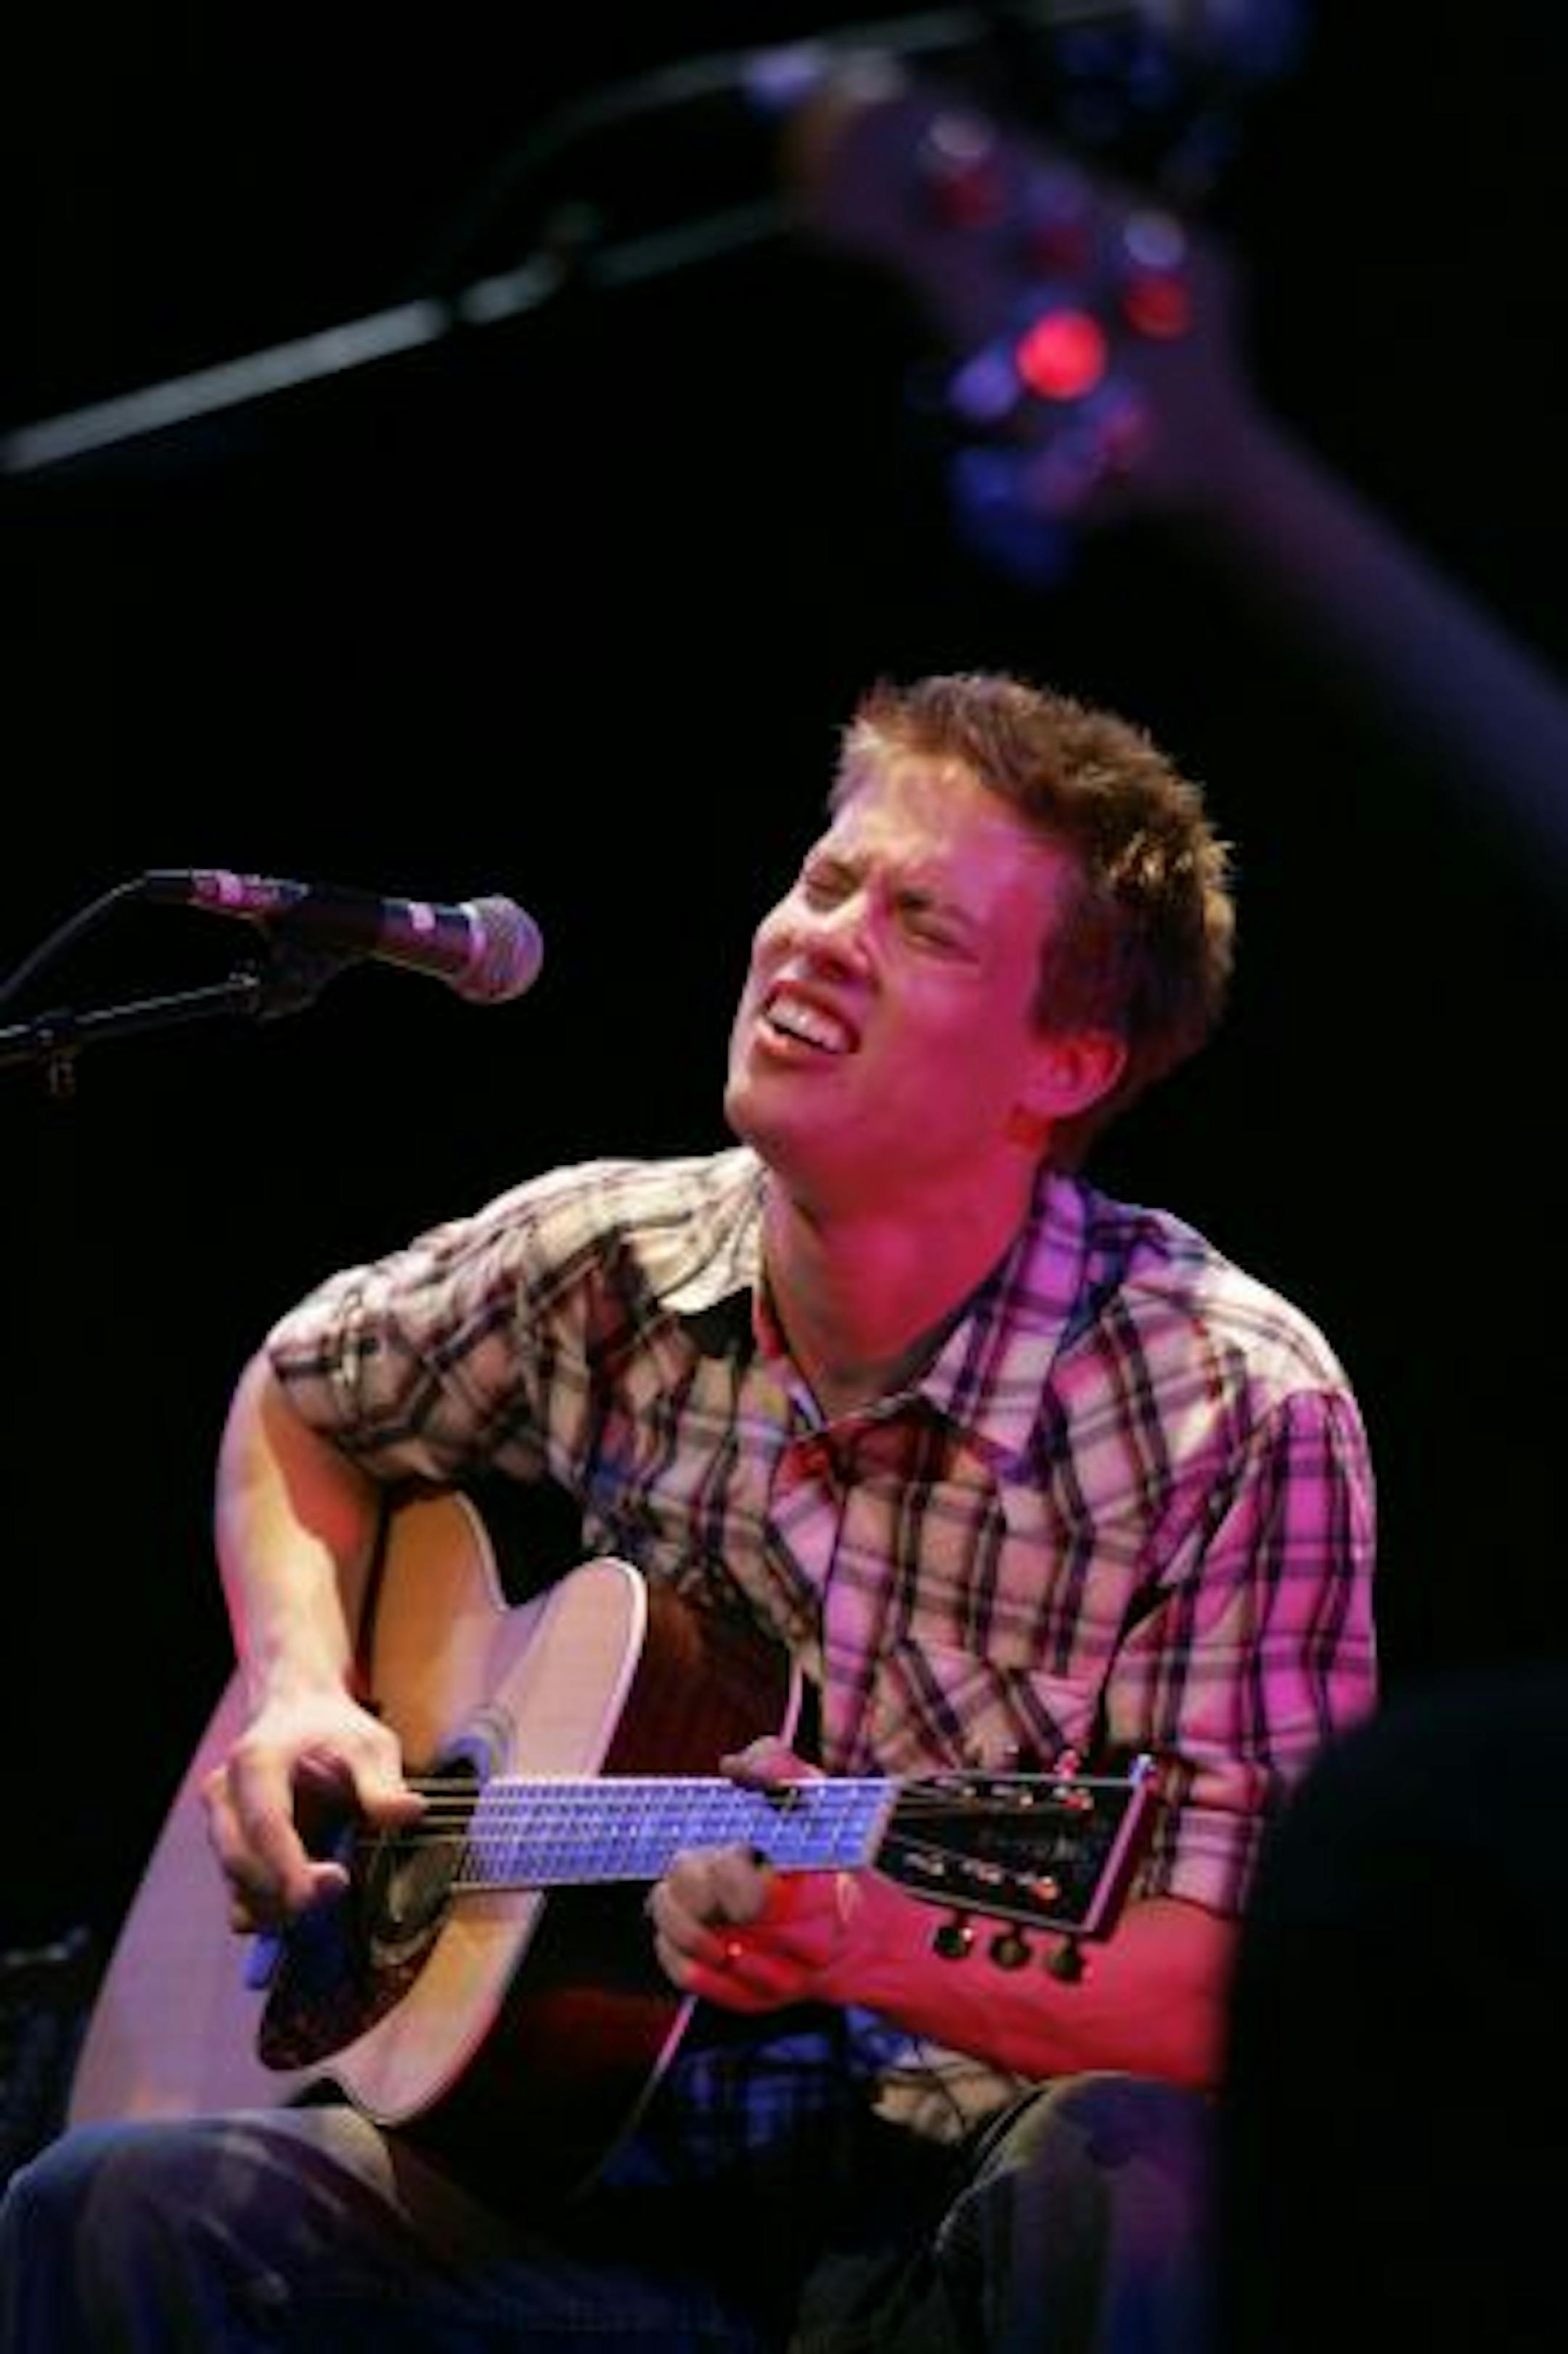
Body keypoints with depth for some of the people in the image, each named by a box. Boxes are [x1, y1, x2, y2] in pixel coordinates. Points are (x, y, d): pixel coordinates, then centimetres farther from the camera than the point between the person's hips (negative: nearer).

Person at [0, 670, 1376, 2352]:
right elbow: (298, 1403, 27)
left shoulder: (1237, 1411, -10)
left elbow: (1219, 2000, -12)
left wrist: (880, 1949, -30)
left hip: (971, 2211, -2)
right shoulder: (601, 1271, 5)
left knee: (1135, 2182, -39)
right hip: (629, 2192, 3)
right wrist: (300, 1695, 9)